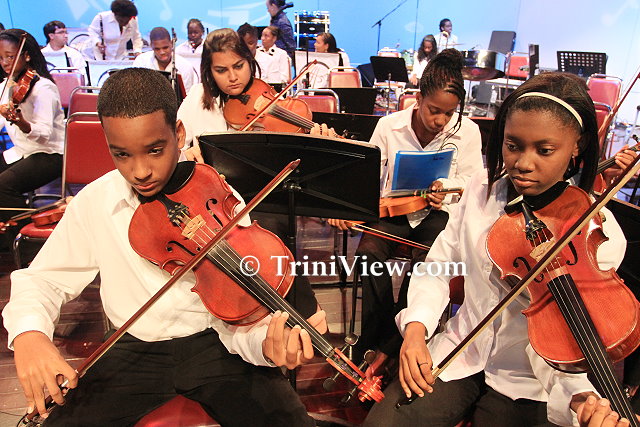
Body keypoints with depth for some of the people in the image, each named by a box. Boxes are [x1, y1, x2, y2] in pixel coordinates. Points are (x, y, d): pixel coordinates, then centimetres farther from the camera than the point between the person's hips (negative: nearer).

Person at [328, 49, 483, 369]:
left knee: (425, 261, -32)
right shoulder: (389, 126, -2)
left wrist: (446, 189, -20)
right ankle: (379, 331, -8)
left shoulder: (467, 132, -2)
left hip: (438, 212, 0)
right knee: (368, 252, -30)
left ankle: (389, 345, -13)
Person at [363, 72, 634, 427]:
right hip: (459, 356, 2)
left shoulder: (600, 234, -14)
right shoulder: (483, 190, -5)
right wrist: (415, 330, -13)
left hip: (525, 384, -2)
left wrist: (583, 398, -34)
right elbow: (438, 266, 1)